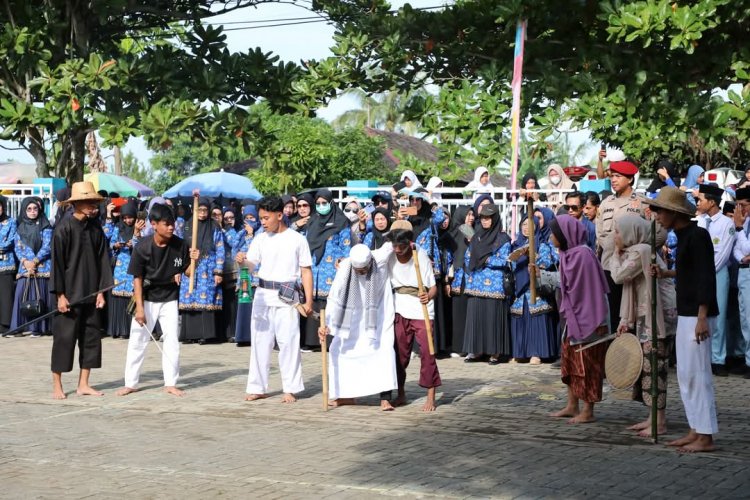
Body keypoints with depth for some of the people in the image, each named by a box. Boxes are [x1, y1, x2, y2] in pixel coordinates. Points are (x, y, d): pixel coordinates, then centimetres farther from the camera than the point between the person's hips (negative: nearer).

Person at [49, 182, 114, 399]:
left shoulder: (95, 228, 5)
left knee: (91, 338, 7)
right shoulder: (64, 228, -11)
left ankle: (83, 384, 16)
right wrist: (60, 294, -13)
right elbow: (57, 261, -11)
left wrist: (101, 291, 3)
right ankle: (57, 386, 9)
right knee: (64, 339, 0)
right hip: (69, 295, -5)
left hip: (90, 294, 5)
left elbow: (102, 259, 7)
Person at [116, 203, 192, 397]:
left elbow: (187, 272, -2)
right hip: (146, 298, -2)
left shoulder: (180, 245, -12)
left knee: (172, 341, 3)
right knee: (138, 340, 3)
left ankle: (170, 383, 13)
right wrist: (139, 307, -16)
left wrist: (193, 260, -24)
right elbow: (137, 278, -13)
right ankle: (130, 383, 13)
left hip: (169, 299, 2)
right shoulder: (142, 247, -18)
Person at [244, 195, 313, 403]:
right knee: (260, 341, 5)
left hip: (287, 297, -3)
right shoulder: (260, 239, 7)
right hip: (263, 295, 3)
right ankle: (257, 387, 12)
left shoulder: (297, 239, 0)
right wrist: (243, 262, -27)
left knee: (288, 342, -2)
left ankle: (290, 389, 6)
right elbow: (251, 264, -4)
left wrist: (309, 300, -4)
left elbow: (306, 271, 2)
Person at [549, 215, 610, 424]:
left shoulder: (582, 254, -20)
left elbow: (576, 287, -21)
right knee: (570, 360, 15)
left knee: (585, 364, -2)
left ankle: (588, 411, 7)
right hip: (575, 317, 10)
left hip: (586, 318, -10)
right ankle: (572, 406, 24)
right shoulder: (570, 253, 8)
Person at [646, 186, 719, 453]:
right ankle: (695, 431, 19)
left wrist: (702, 317, -23)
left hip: (697, 313, -10)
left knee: (697, 374, -6)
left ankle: (706, 437, 0)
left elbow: (706, 276, -19)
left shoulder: (698, 236, -14)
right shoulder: (683, 236, 13)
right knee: (685, 374, 12)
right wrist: (666, 273, 11)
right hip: (685, 313, 10)